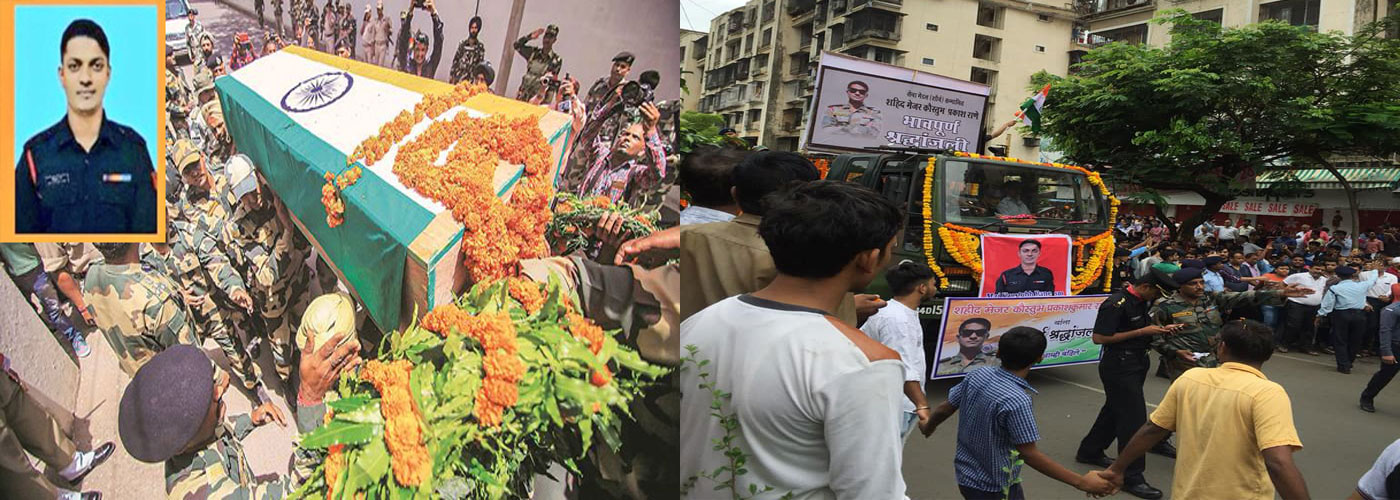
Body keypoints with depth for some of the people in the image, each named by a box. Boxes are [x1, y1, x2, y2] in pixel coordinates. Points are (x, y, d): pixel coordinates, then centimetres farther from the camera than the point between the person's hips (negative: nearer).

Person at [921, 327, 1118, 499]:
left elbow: (945, 409, 4)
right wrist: (1081, 482, -22)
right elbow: (1029, 454, -26)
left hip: (967, 474, 8)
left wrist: (928, 427, 25)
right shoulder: (1015, 401, -29)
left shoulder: (977, 375, -7)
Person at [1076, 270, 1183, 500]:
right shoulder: (1116, 304, -22)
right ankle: (1132, 478, -1)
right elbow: (1099, 337, -24)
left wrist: (1160, 330, 2)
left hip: (1137, 362, 10)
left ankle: (1089, 452, 36)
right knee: (1133, 418, -8)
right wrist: (1143, 332, -22)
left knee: (1115, 409, 20)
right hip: (1119, 366, -10)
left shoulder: (1142, 302, 8)